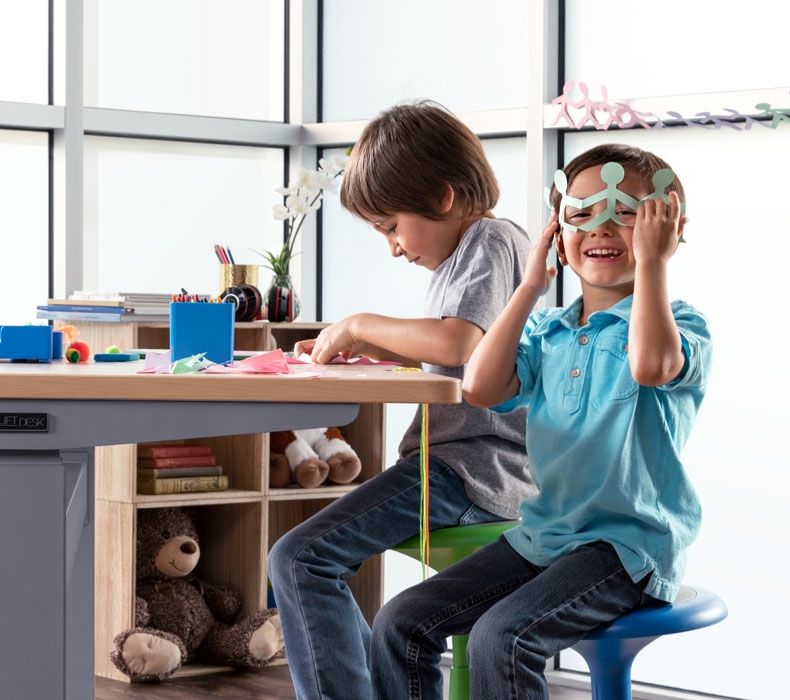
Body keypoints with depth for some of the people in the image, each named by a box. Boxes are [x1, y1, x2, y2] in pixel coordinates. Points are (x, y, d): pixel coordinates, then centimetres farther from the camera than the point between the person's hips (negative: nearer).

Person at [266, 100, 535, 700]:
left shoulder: (492, 241, -11)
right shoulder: (470, 248, 19)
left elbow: (456, 342, -29)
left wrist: (360, 324, -15)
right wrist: (365, 349, 16)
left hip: (473, 470, -11)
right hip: (461, 461, 11)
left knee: (298, 560, -19)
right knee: (304, 561, 18)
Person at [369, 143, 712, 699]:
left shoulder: (679, 324, -6)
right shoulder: (547, 331, 13)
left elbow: (652, 364, -31)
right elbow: (482, 388, -4)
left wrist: (652, 261, -22)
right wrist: (532, 286, -1)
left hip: (628, 544, -7)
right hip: (541, 535, 7)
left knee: (501, 637, -29)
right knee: (400, 624, -4)